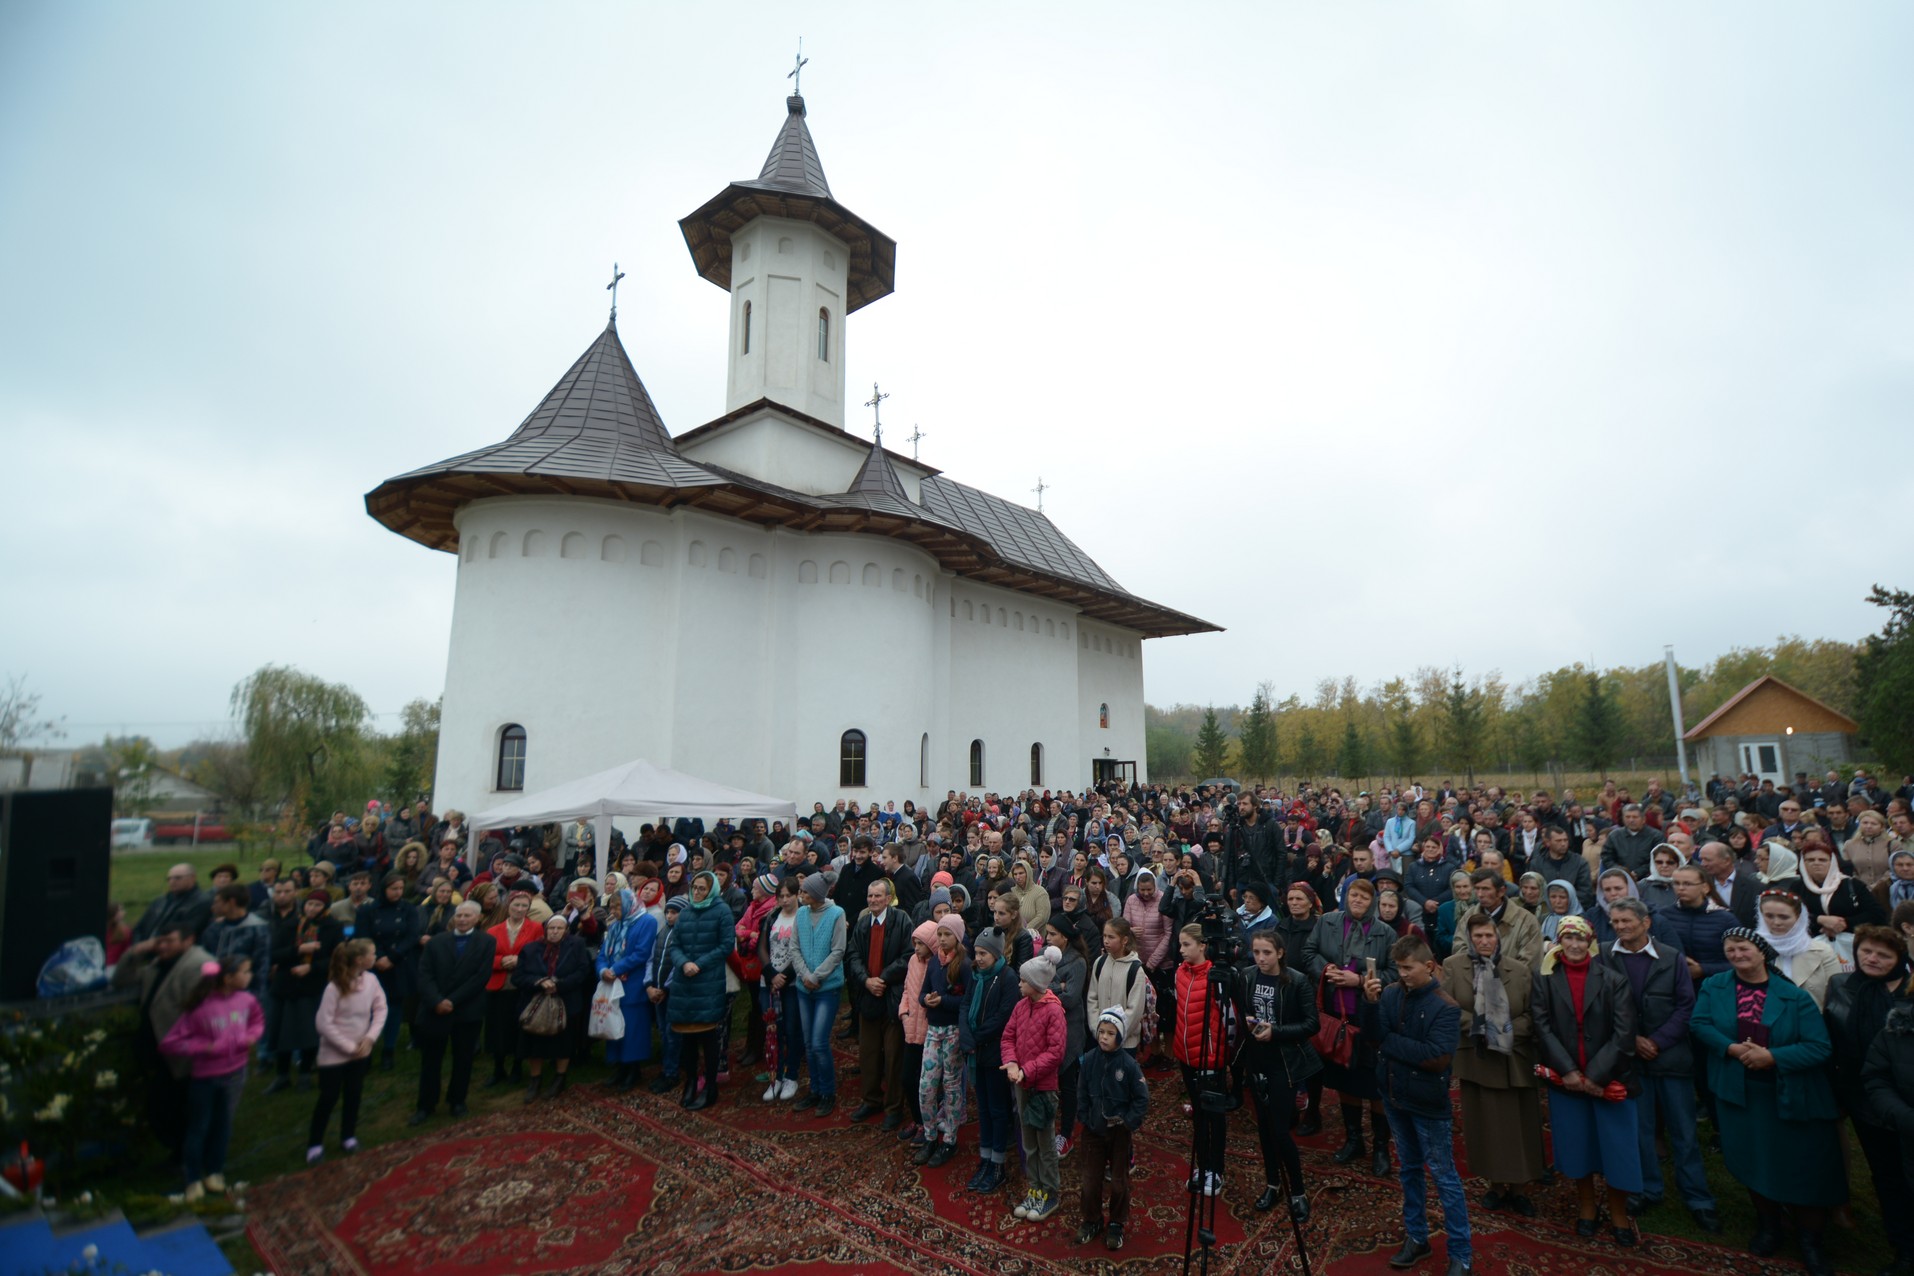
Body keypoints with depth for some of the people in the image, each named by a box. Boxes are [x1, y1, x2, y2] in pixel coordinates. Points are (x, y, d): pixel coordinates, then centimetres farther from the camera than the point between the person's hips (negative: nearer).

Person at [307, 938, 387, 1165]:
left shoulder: (371, 980, -9)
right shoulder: (334, 988, -23)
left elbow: (380, 1009, 0)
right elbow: (323, 1024, -19)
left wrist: (370, 1037, -11)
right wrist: (349, 1047, -17)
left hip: (361, 1050, 4)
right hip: (334, 1053, -4)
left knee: (354, 1094, 15)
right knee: (328, 1098, 5)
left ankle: (348, 1136, 32)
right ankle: (315, 1143, 24)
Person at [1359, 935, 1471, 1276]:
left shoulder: (1444, 1006, -19)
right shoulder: (1392, 993, -6)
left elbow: (1438, 1057, -25)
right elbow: (1372, 1034, -8)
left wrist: (1390, 1042, -19)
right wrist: (1370, 1002, -25)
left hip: (1428, 1103, -5)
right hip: (1395, 1096, 5)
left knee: (1444, 1176, 7)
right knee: (1410, 1168, 20)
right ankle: (1416, 1238, 34)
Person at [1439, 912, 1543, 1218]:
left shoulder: (1519, 969, -1)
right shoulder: (1453, 966, -4)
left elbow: (1531, 1014, -1)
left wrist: (1509, 1029, -14)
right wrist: (1477, 1025, -17)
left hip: (1515, 1060, 1)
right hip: (1477, 1060, -1)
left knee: (1519, 1127, 7)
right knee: (1486, 1126, 8)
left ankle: (1516, 1190, 24)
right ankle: (1496, 1186, 24)